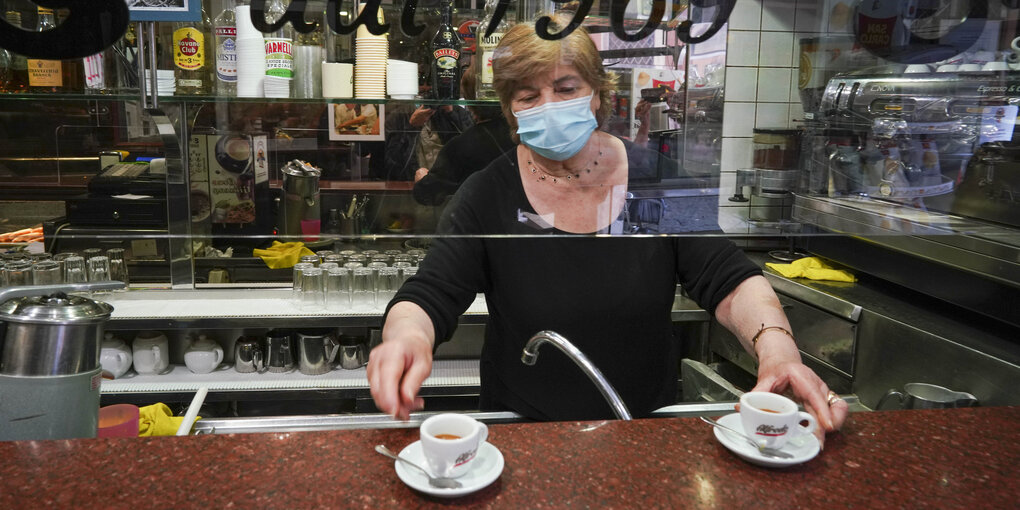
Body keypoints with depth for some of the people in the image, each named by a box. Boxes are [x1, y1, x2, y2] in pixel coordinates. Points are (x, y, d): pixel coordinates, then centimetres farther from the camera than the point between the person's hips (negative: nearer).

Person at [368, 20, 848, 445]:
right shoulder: (487, 195, -4)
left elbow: (731, 281, -4)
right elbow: (426, 299, -10)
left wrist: (776, 344, -25)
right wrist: (406, 336, -34)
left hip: (647, 427, 1)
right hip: (523, 432, 0)